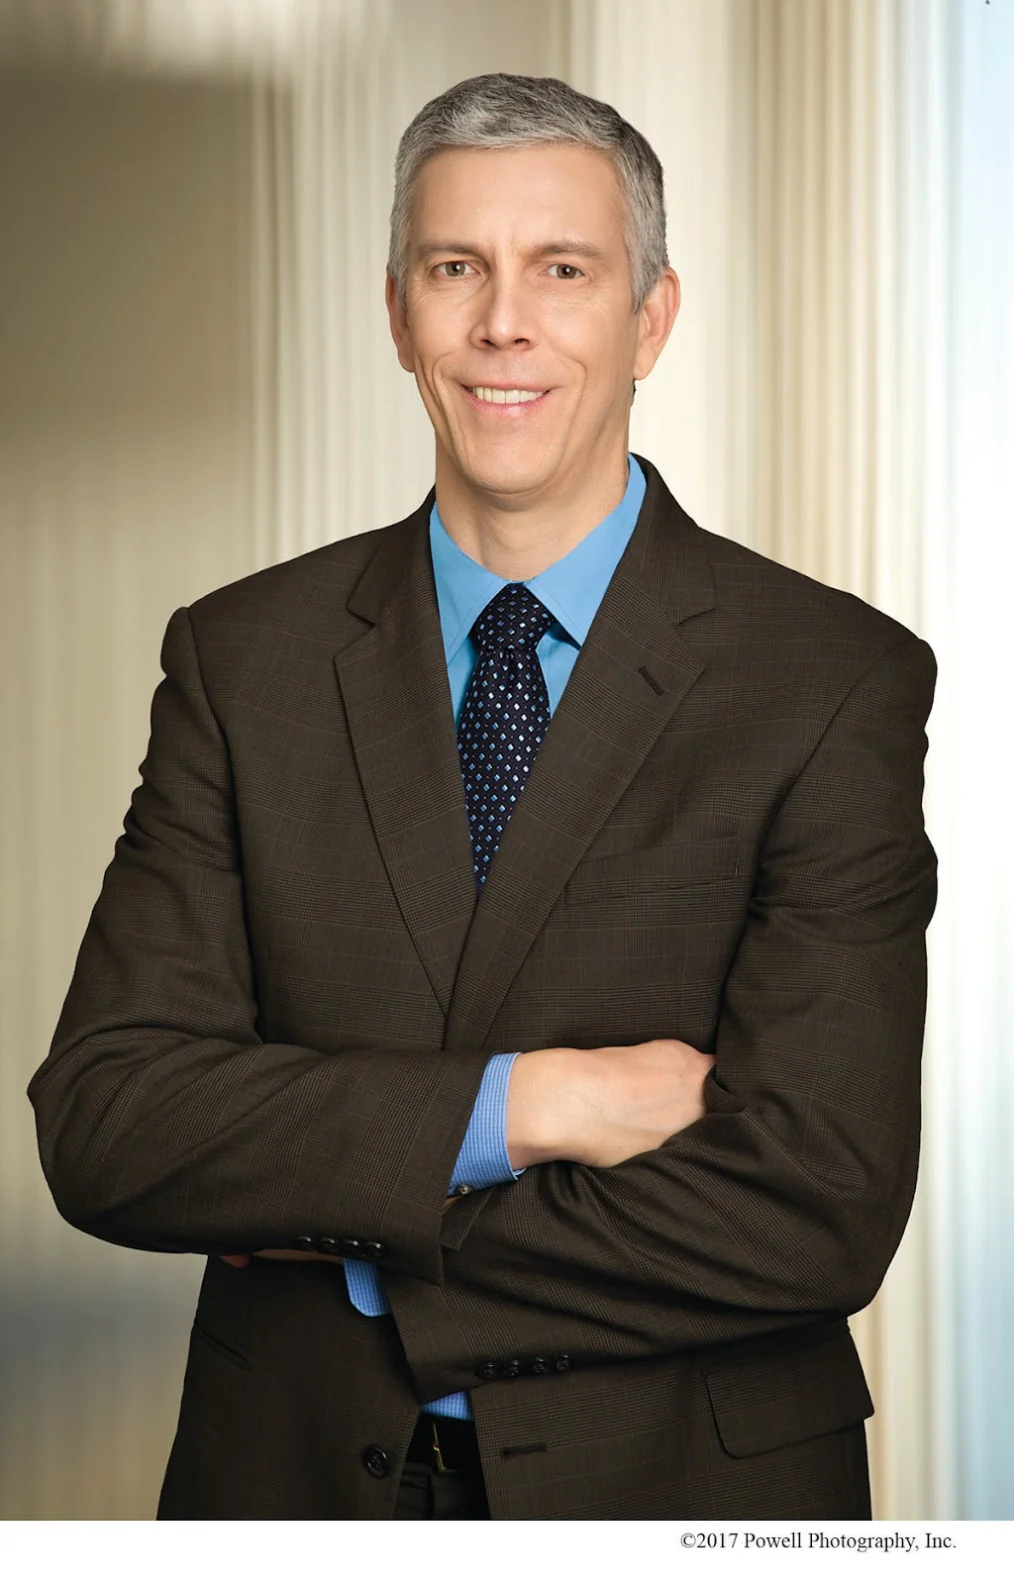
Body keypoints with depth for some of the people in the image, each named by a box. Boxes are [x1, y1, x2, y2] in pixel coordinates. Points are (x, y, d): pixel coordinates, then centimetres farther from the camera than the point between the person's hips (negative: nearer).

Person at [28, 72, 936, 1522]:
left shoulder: (840, 683, -11)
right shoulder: (238, 660, -3)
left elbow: (817, 1213, -19)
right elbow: (99, 1125, -11)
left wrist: (357, 1243, -14)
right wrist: (516, 1107, -23)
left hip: (686, 1496, -2)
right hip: (297, 1479, 2)